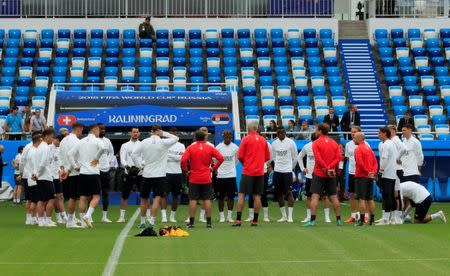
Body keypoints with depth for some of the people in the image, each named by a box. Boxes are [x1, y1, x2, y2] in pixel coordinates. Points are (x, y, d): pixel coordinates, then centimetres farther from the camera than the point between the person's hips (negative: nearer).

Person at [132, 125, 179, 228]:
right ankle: (151, 221, -14)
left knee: (144, 199, 13)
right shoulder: (163, 143, -8)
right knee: (156, 198, -3)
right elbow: (175, 138, 7)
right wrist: (164, 134, 0)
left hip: (146, 174, 3)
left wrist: (140, 165, 6)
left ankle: (142, 221, 20)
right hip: (159, 175, -3)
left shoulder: (144, 142, 0)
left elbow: (133, 154, -2)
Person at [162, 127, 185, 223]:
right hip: (167, 173, -2)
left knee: (175, 196, 8)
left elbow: (181, 158, -7)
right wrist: (177, 156, -10)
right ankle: (164, 216, -14)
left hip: (177, 173, 2)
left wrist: (169, 155, -10)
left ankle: (172, 216, 18)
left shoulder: (181, 146, 7)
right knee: (164, 194, -12)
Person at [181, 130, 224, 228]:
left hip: (194, 178, -1)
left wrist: (186, 170, -3)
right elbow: (221, 158, -5)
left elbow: (183, 160, -16)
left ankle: (191, 222, 2)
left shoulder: (190, 148, -4)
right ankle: (208, 222, 7)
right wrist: (214, 168, 3)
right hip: (206, 179, 1)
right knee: (207, 200, 6)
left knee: (193, 200, 3)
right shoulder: (210, 148, 1)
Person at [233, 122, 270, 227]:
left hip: (248, 171, -3)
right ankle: (255, 220, 7)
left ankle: (238, 219, -6)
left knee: (241, 194, 0)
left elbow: (240, 156, -6)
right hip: (260, 172, 4)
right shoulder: (263, 140, 7)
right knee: (257, 196, 6)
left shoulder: (246, 139, -5)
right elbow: (267, 157, 11)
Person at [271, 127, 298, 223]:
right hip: (277, 171, 4)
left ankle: (290, 216, -7)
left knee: (289, 193, -8)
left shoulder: (291, 143, -4)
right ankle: (283, 216, 14)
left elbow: (295, 158, 4)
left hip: (287, 171, -4)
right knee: (279, 194, 6)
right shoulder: (274, 143, 7)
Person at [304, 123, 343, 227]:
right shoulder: (334, 143, 8)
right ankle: (338, 220, 11)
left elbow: (318, 158, -15)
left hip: (319, 173, -4)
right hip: (331, 175, 5)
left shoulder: (316, 143, -6)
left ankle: (312, 220, -13)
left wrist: (326, 169, -10)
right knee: (334, 197, 10)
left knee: (315, 196, -5)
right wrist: (329, 168, -9)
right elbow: (339, 157, -1)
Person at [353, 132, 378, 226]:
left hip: (361, 176, -7)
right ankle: (372, 220, 11)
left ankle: (362, 220, -8)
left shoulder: (358, 149, -9)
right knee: (370, 199, 10)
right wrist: (373, 172, -1)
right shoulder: (369, 148, 13)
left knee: (362, 199, -6)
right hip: (370, 177, 7)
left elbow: (360, 163, -19)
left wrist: (368, 172, -12)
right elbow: (375, 163, 10)